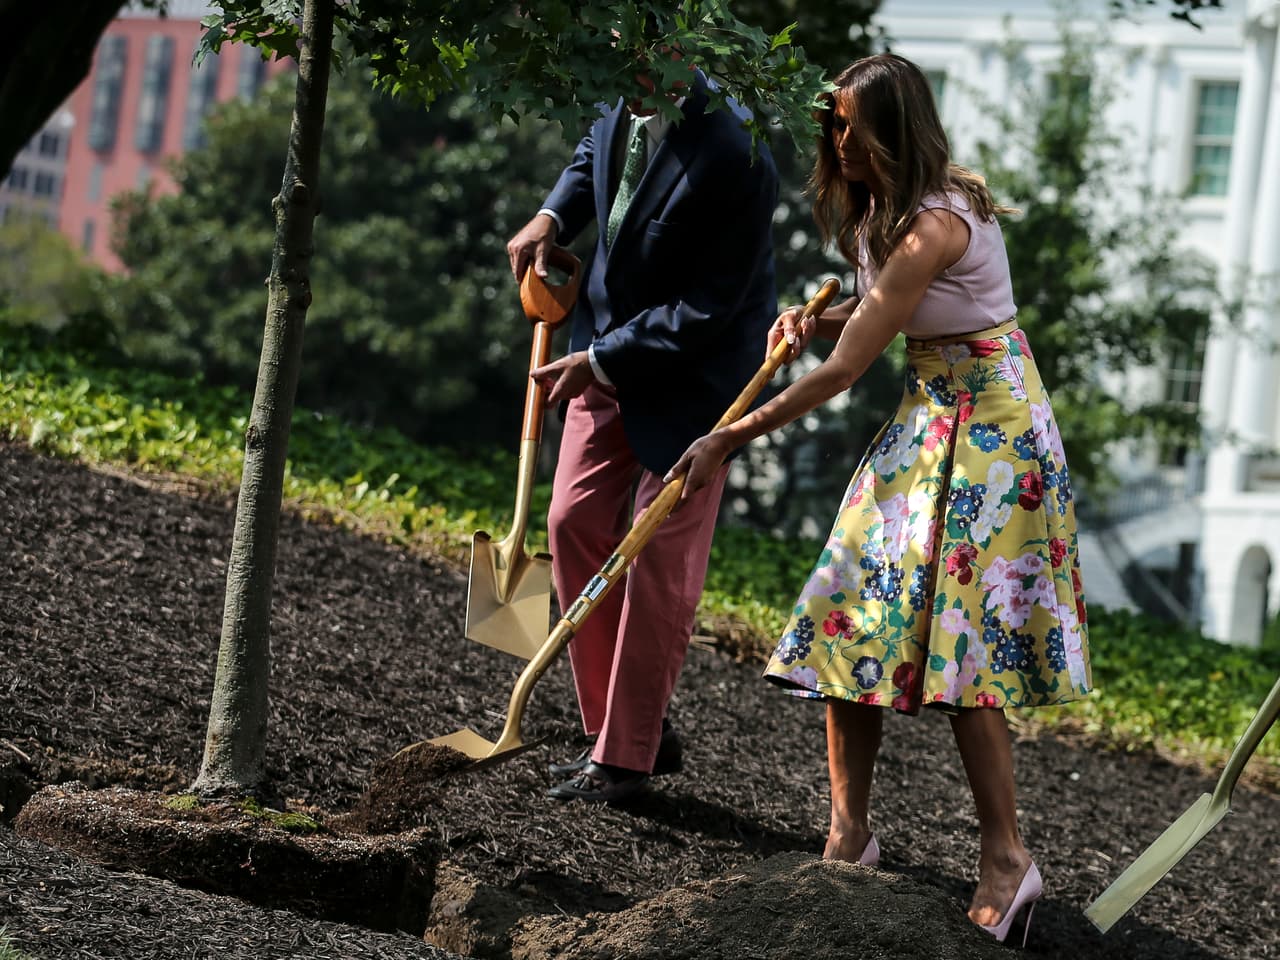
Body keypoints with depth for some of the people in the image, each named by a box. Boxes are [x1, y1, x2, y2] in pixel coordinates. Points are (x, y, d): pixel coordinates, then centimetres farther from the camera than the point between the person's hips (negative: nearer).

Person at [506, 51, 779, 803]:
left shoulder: (732, 160, -29)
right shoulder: (627, 103, -7)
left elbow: (707, 313, -25)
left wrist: (601, 361, -20)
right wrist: (553, 217, 2)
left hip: (694, 371, -8)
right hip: (607, 356, 8)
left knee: (659, 557, -2)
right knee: (576, 524, 7)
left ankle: (627, 756, 9)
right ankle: (618, 726, 19)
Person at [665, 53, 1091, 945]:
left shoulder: (934, 227, -24)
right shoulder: (878, 209, 6)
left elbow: (842, 371, -22)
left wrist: (729, 440, -16)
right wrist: (815, 322, 2)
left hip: (985, 422, -9)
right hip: (928, 412, 9)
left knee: (953, 635, -12)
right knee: (859, 614, 4)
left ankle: (1007, 856, -9)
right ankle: (851, 831, 9)